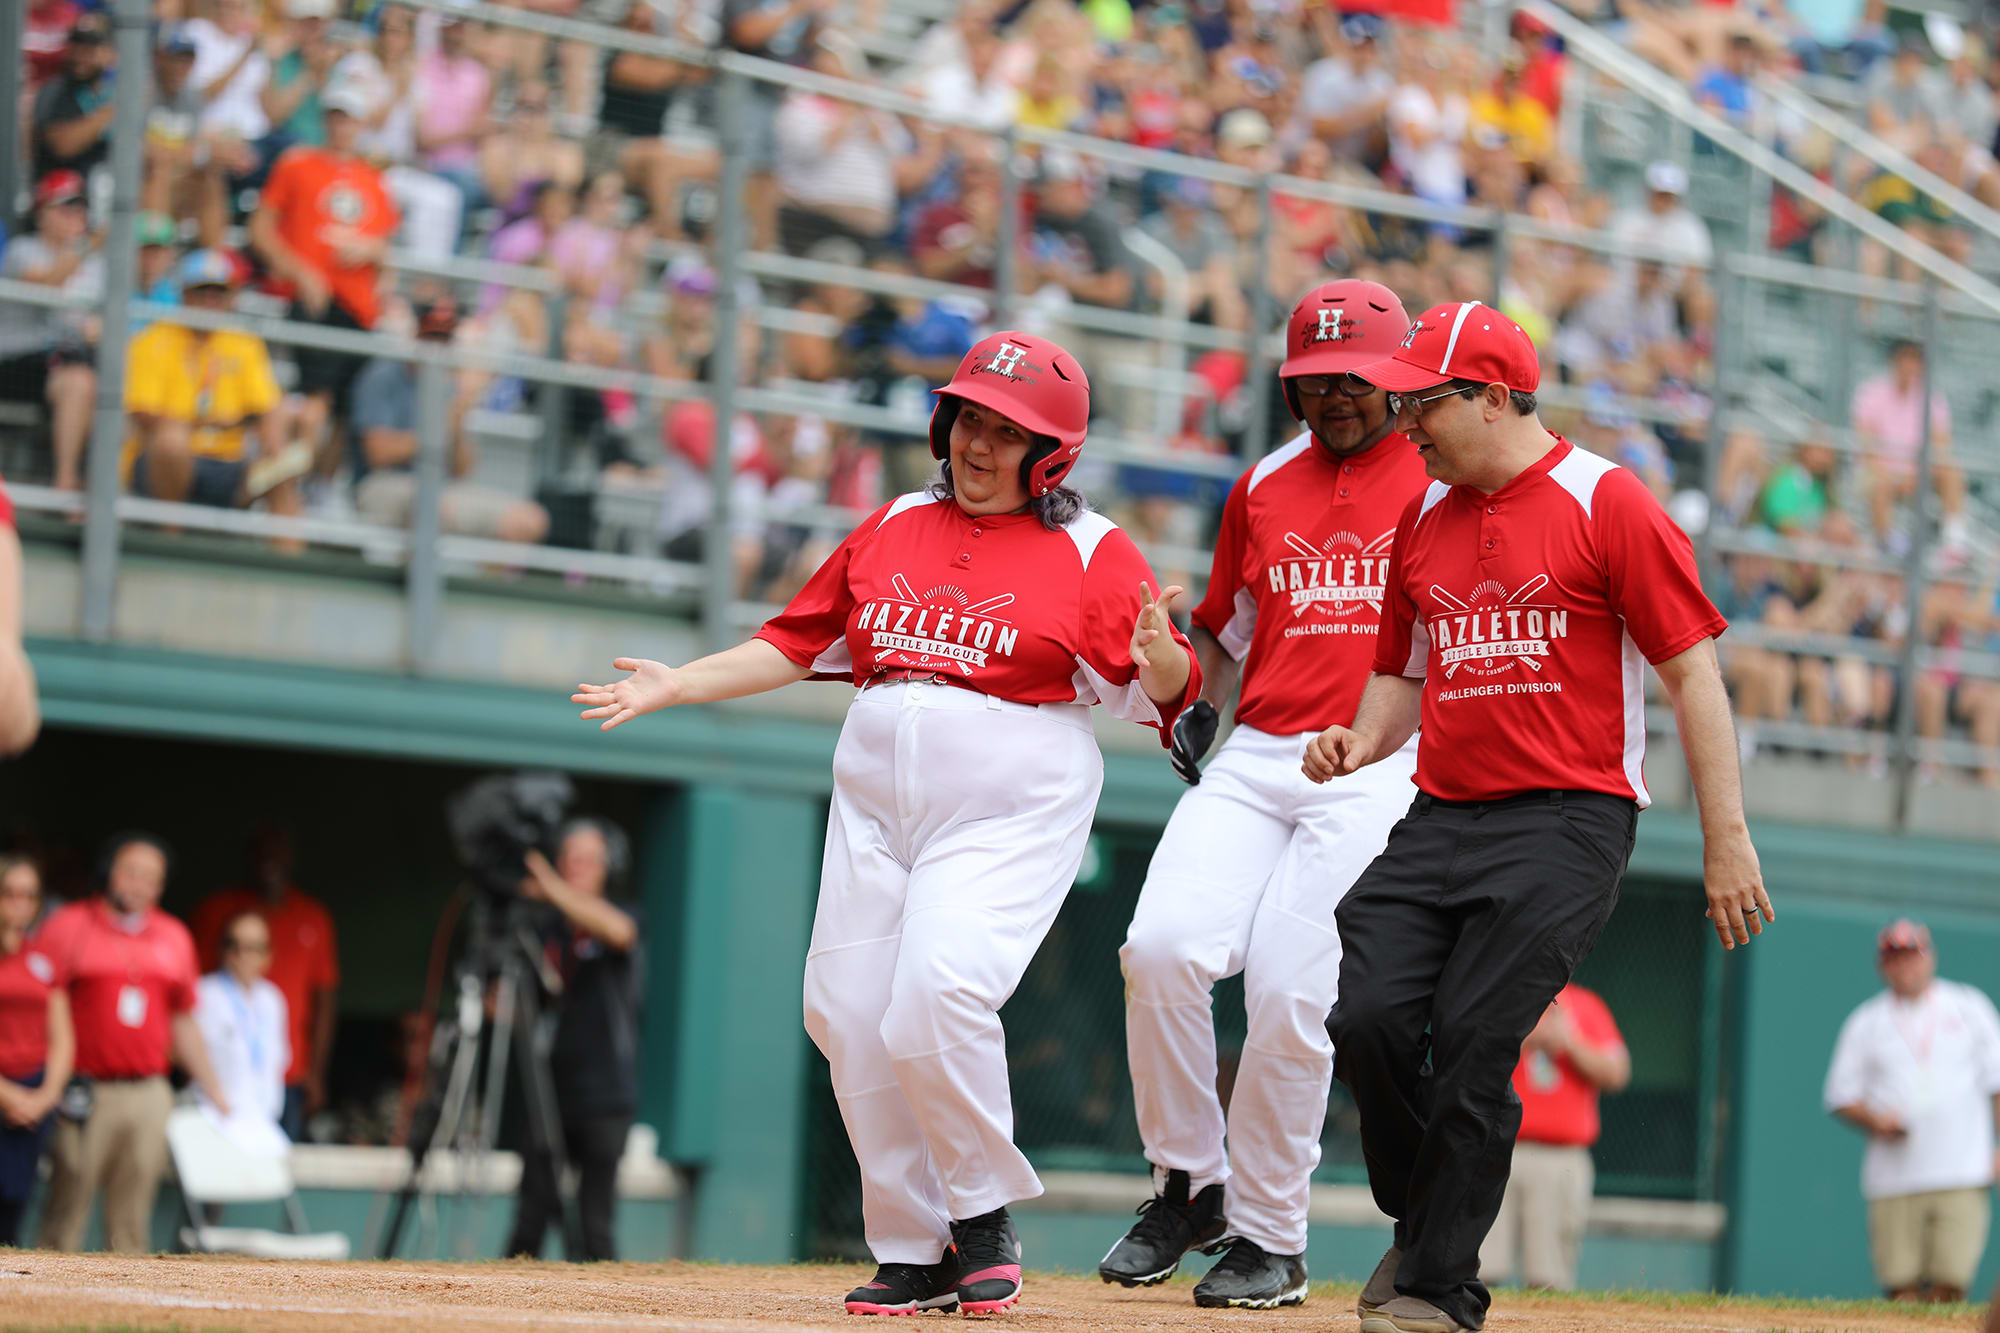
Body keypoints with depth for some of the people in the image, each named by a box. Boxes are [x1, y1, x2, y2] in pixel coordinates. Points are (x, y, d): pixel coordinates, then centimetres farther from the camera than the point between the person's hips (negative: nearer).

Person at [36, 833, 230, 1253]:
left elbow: (183, 1021, 23)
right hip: (84, 1092, -4)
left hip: (149, 1093, 4)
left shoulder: (174, 938, 15)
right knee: (66, 1211, -6)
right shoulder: (68, 926, 1)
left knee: (131, 1219, 3)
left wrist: (212, 1089, 21)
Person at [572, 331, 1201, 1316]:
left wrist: (1161, 657, -30)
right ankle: (916, 1255, 12)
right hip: (874, 806, 6)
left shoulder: (1091, 552, -1)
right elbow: (796, 644, 20)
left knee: (939, 996, -24)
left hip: (1009, 809, -6)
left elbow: (1169, 686, -7)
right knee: (848, 1014, 0)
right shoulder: (890, 532, 14)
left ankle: (984, 1214, -2)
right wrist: (676, 685, 13)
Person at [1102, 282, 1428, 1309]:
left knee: (1289, 993, -13)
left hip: (1377, 772, -4)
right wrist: (1195, 704, 8)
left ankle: (1269, 1237, 4)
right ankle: (1188, 1184, 2)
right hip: (1253, 760, 4)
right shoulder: (1263, 486, 17)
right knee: (1160, 947, -16)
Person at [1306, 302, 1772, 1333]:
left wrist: (1727, 840, -9)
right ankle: (1421, 1222, 15)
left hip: (1565, 822, -6)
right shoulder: (1423, 520, 15)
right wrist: (1362, 743, 4)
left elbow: (1692, 671, -6)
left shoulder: (1606, 503, -5)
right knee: (1365, 1020, -9)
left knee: (1473, 1045, -12)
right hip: (1437, 821, 6)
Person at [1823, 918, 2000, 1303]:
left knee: (1949, 1288, -13)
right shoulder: (1866, 1022, 12)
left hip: (1961, 1176, -1)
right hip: (1894, 1180, 1)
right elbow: (1840, 1096, 13)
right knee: (1902, 1293, -6)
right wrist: (1874, 1120, -7)